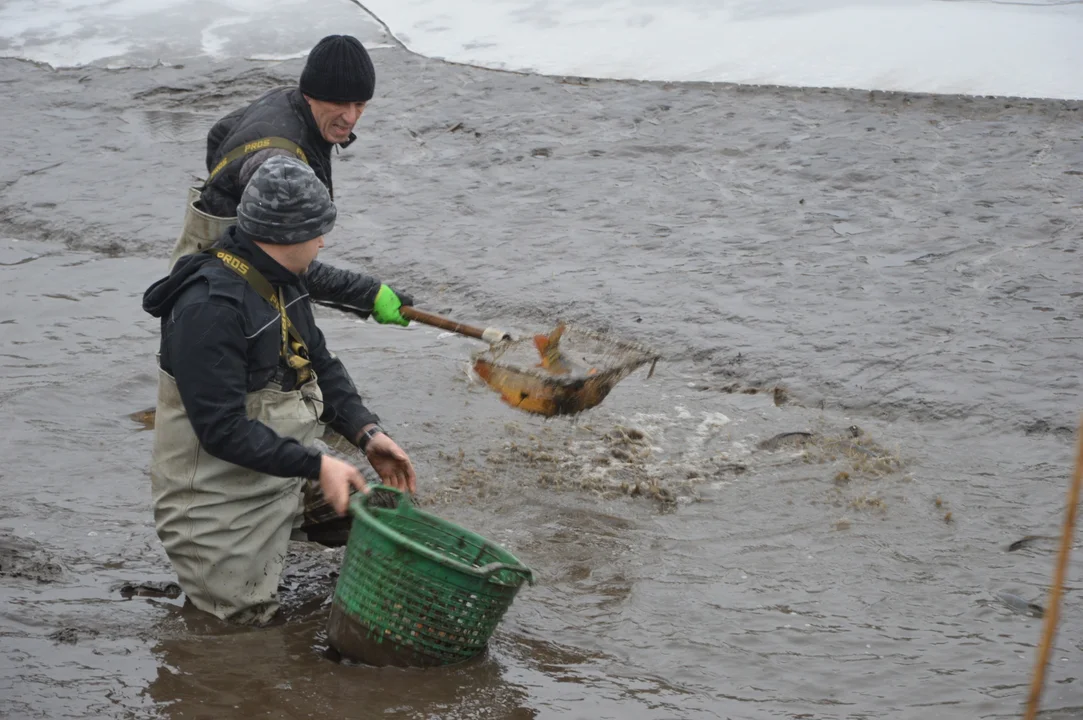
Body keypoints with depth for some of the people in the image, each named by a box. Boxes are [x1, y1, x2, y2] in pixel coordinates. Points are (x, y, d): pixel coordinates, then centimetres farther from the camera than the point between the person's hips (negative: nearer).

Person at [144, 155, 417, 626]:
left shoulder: (283, 283, 3)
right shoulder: (209, 307, -28)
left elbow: (320, 365, 13)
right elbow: (223, 429, -29)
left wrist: (367, 432, -2)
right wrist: (316, 466, -30)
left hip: (286, 476, 8)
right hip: (223, 493, -8)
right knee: (245, 615, -4)